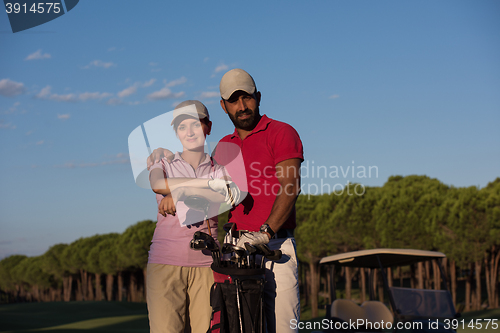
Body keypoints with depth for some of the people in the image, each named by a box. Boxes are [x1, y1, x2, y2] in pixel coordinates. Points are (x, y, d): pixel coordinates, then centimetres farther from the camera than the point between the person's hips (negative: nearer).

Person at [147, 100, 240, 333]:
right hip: (165, 263, 0)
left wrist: (181, 192, -18)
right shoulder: (164, 165, 15)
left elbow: (226, 199, -8)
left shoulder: (219, 170, 15)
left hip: (206, 264, 0)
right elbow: (158, 184, -11)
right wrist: (211, 183, -16)